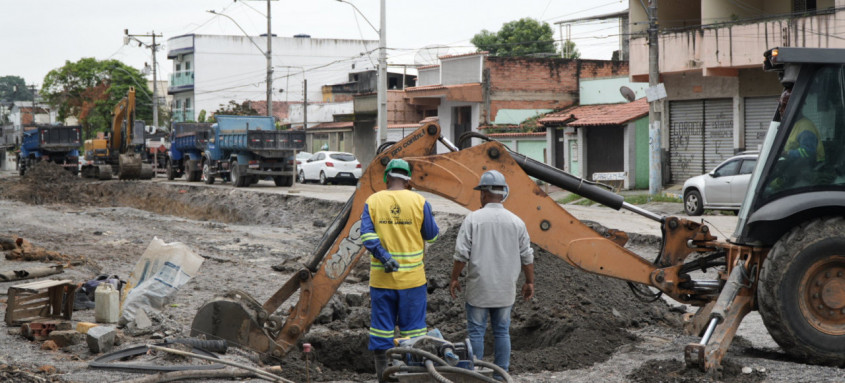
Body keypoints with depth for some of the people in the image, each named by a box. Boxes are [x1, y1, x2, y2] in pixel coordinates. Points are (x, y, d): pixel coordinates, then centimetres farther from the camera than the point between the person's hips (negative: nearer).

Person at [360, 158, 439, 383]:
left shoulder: (372, 202, 0)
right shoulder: (419, 202, -5)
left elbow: (367, 235, -12)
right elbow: (432, 236, 3)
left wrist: (384, 256, -18)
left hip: (381, 278, 1)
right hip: (412, 278, -1)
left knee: (382, 331, 8)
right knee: (413, 331, 8)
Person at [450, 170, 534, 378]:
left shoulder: (473, 219, -9)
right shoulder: (516, 222, 0)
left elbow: (461, 254, -10)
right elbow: (527, 257, 4)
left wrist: (454, 278, 2)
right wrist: (529, 282, 15)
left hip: (478, 288, -3)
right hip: (505, 290, 3)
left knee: (476, 332, 5)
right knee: (502, 332, 10)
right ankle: (501, 375, 12)